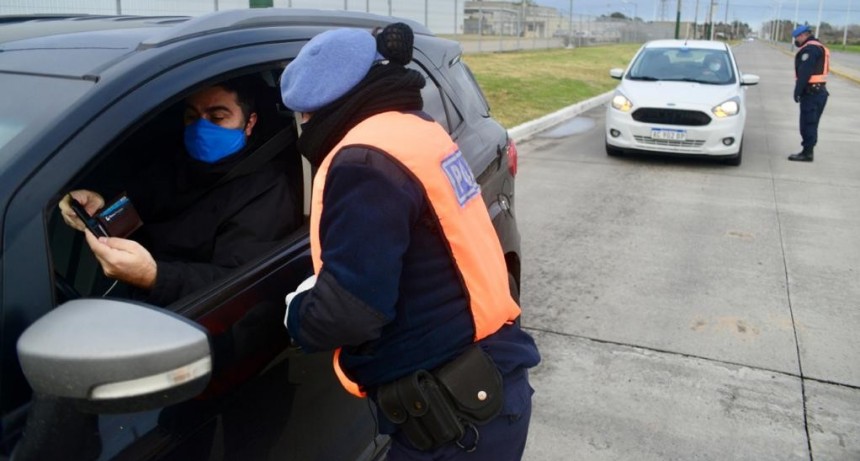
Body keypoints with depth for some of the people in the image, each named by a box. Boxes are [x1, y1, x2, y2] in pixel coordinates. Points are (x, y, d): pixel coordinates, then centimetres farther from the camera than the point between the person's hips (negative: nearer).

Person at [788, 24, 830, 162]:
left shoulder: (810, 49, -14)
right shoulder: (819, 47, 20)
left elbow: (804, 72, -21)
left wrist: (798, 90, -19)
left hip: (811, 92, -10)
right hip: (820, 90, 10)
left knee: (807, 124, -7)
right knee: (811, 123, 13)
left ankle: (807, 153, -5)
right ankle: (809, 151, 18)